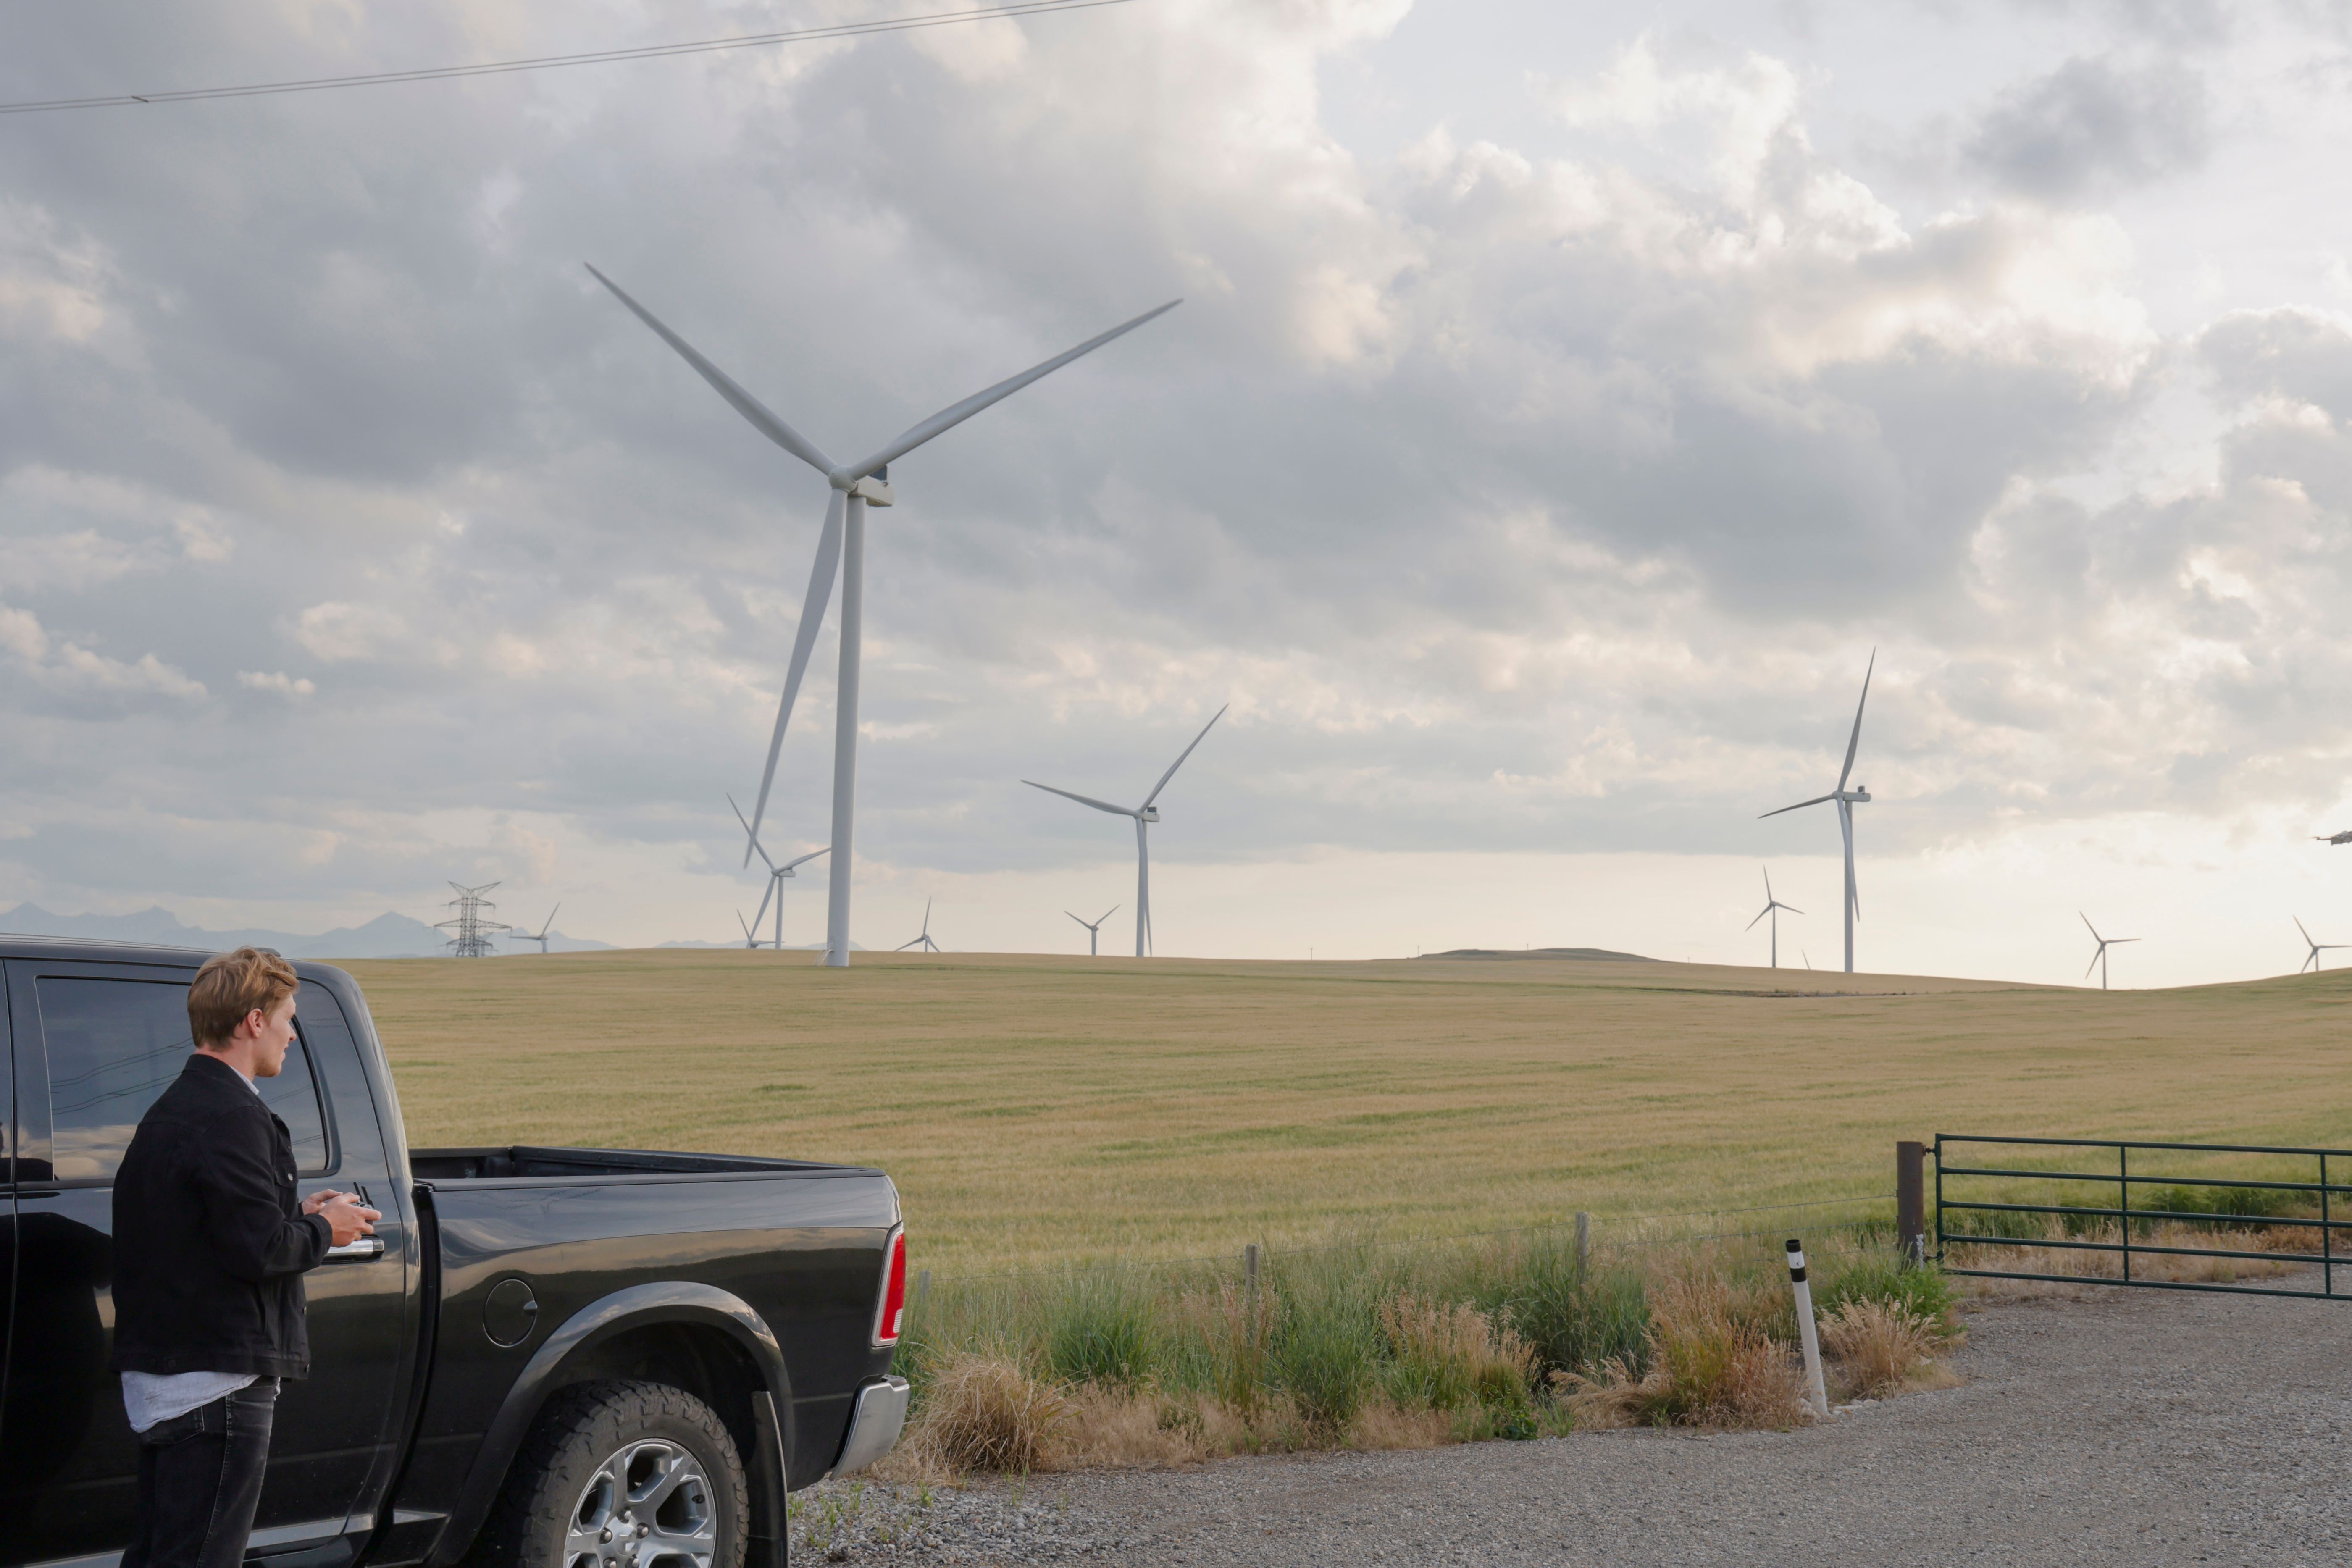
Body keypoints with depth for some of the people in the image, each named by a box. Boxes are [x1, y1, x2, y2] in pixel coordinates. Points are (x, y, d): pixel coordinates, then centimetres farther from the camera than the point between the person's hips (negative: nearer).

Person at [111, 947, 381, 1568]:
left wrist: (298, 1212, 13)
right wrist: (325, 1228, -5)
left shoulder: (173, 1109, 14)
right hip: (217, 1377, -10)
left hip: (156, 1375, 10)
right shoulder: (231, 1119, -18)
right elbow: (259, 1249, -22)